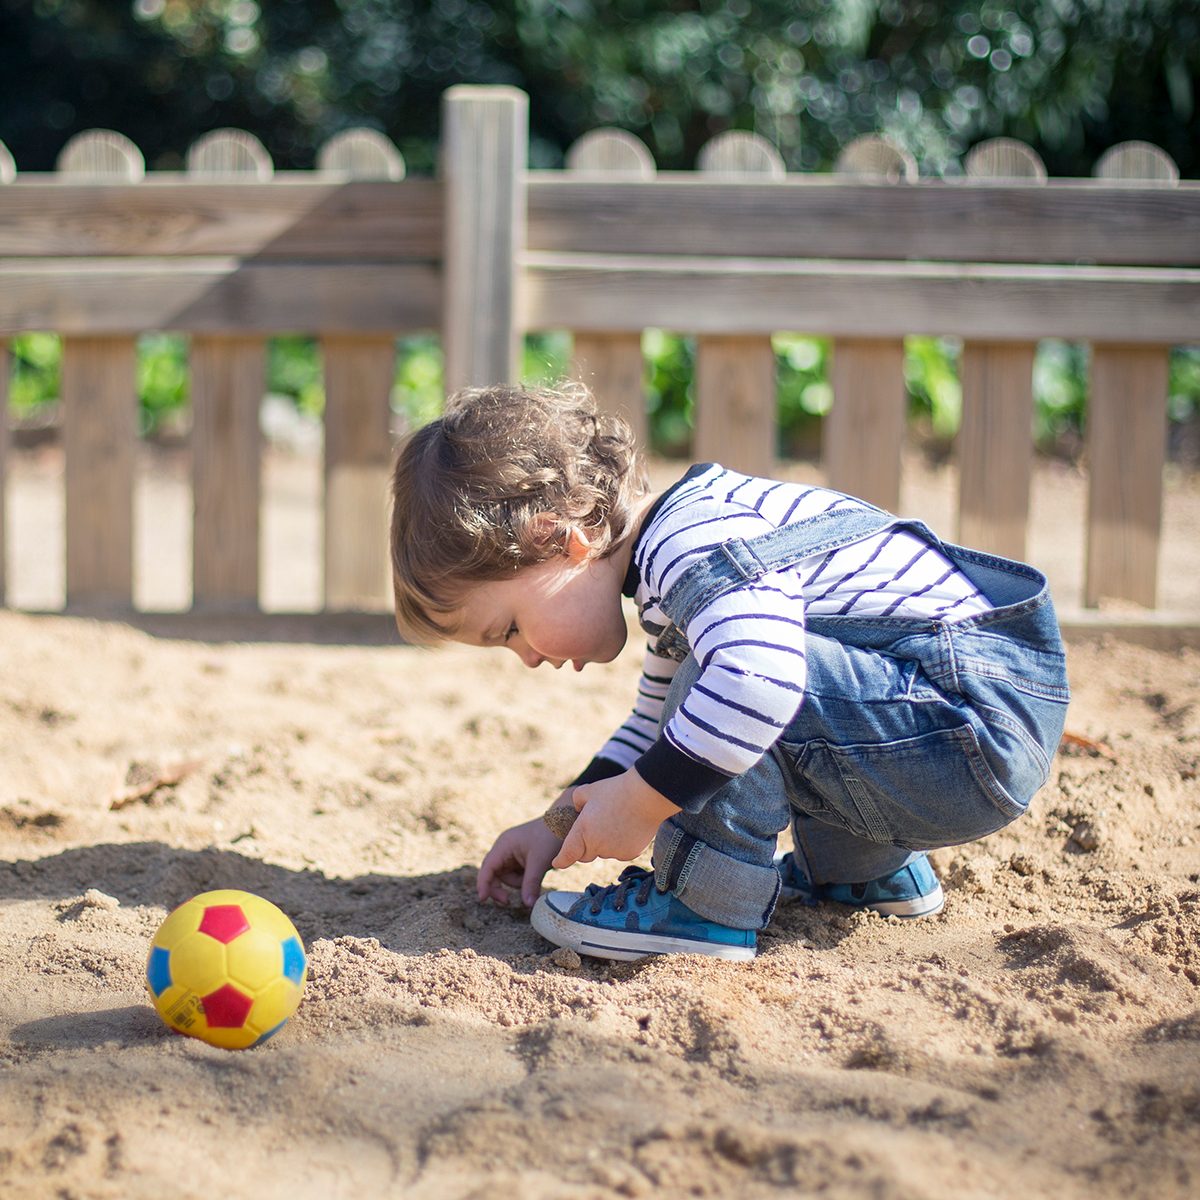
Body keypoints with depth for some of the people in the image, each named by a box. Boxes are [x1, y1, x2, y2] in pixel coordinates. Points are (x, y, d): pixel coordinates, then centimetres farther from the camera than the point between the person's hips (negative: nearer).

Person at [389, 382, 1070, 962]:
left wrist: (639, 803, -27)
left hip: (985, 721, -11)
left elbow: (758, 671, -39)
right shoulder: (675, 559, 16)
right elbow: (656, 730, 31)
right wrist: (560, 827, 23)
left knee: (728, 682, -27)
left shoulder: (691, 542, -19)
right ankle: (868, 873, 27)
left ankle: (710, 904, -11)